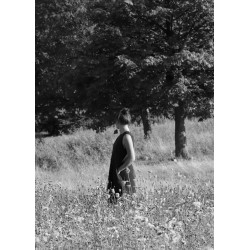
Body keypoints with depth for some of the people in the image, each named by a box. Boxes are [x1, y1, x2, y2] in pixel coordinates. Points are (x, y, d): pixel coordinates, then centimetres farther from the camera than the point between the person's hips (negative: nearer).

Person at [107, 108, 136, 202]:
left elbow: (132, 158, -22)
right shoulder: (121, 136, 14)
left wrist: (119, 169, -17)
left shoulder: (126, 136, -15)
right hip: (117, 174, 9)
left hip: (124, 174, -9)